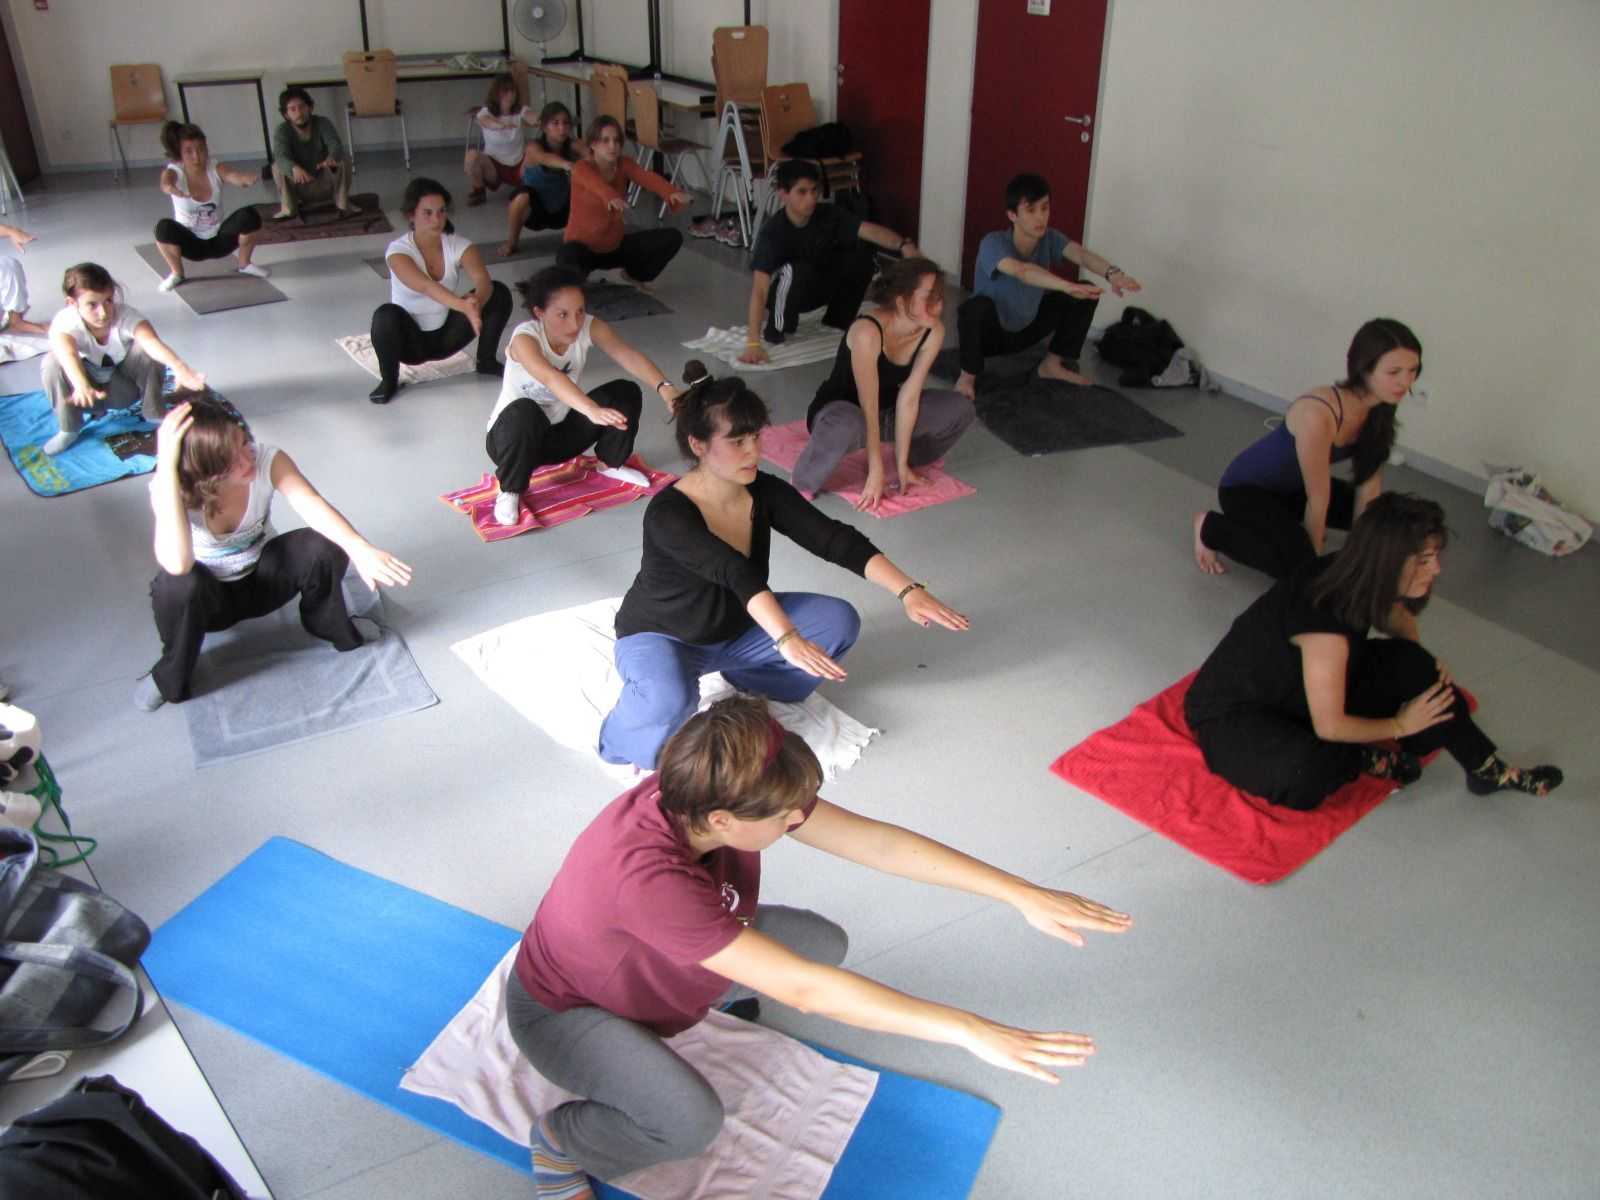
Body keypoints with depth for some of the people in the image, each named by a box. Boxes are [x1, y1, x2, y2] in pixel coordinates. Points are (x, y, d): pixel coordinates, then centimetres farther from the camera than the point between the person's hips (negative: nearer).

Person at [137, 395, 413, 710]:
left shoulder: (267, 459, -26)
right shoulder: (170, 487, -30)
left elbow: (313, 505, -42)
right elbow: (177, 563, -48)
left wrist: (359, 549, -62)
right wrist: (166, 466, -51)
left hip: (260, 578, 2)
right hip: (207, 597, -2)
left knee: (324, 546, -28)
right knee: (179, 585, -38)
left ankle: (328, 626, 2)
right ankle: (170, 677, -9)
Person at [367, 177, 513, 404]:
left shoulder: (459, 245, -11)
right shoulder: (398, 250, -20)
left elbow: (483, 280, -29)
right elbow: (426, 287, -39)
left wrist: (476, 302, -53)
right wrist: (464, 306, -57)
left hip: (447, 334, 3)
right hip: (412, 339, -2)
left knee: (499, 292, -16)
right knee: (386, 314, -37)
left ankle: (486, 361, 2)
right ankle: (388, 380, -11)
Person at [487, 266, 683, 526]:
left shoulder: (589, 327, -17)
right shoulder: (525, 338, -31)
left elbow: (627, 355, -33)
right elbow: (551, 377, -50)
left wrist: (664, 388, -51)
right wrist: (593, 410, -67)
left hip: (561, 432, 5)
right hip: (514, 435, -5)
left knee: (626, 392, -14)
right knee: (524, 412, -41)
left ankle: (610, 464, 12)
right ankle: (509, 491, -15)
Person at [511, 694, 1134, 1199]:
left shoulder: (714, 795, -24)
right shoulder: (648, 876, -44)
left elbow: (877, 842, -22)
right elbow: (803, 989, -44)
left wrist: (1023, 894, -25)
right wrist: (968, 1031, -44)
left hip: (655, 965, 7)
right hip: (558, 1007, -6)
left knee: (823, 942, -5)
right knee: (691, 1121, -31)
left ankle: (707, 987, 21)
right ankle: (559, 1141, -1)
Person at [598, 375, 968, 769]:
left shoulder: (765, 492, -13)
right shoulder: (668, 513, -31)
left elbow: (835, 540, -22)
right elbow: (736, 573, -45)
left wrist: (908, 591, -34)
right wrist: (788, 640, -57)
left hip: (737, 628, 6)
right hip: (660, 636, -6)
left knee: (839, 621, -15)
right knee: (669, 702, -39)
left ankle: (747, 685, 6)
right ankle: (623, 740, -4)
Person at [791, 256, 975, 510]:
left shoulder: (933, 332, -15)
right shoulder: (868, 332, -33)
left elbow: (908, 399, -13)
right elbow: (869, 408, -32)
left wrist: (901, 464, -14)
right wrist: (876, 471, -30)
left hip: (886, 411, 6)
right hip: (840, 408, -6)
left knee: (960, 408, -9)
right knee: (847, 427, -43)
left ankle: (911, 461, 15)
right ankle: (803, 486, -17)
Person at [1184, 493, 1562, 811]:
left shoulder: (1355, 576, -11)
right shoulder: (1326, 624, -35)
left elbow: (1395, 615, 17)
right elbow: (1330, 727, -24)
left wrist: (1425, 664, 0)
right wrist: (1400, 726, -9)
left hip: (1295, 689, 8)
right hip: (1230, 714, -8)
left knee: (1413, 666, -9)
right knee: (1308, 774, -38)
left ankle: (1489, 770, 5)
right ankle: (1366, 760, -5)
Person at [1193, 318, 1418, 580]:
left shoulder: (1378, 407, -13)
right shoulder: (1318, 416, -37)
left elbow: (1368, 483, -6)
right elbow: (1317, 501, -26)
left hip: (1291, 486, 8)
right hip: (1245, 487, -8)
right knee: (1301, 568, -25)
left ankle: (1287, 522, 20)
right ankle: (1209, 528, -4)